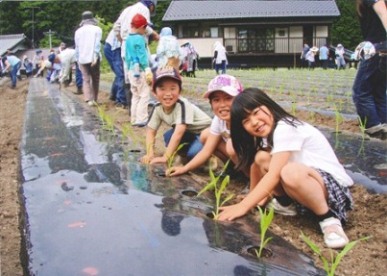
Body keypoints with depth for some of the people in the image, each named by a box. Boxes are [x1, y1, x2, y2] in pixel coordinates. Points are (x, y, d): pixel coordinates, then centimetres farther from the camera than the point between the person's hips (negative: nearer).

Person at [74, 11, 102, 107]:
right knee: (95, 79, 10)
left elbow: (77, 47, 13)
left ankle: (89, 99, -16)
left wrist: (78, 59, 19)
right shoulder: (97, 29, 3)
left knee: (86, 79, 0)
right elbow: (97, 45, -8)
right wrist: (95, 57, -13)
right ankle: (94, 99, 12)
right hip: (93, 58, -2)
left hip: (82, 59, 2)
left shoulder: (78, 31, 12)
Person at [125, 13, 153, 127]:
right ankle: (141, 119, -7)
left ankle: (134, 119, 18)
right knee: (144, 95, -5)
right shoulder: (139, 39, -13)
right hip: (140, 70, -9)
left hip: (132, 70, 9)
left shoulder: (128, 39, 12)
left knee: (135, 96, 15)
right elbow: (142, 57, -18)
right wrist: (148, 71, -17)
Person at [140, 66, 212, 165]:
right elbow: (150, 131, -8)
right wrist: (150, 154, -22)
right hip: (188, 134, 7)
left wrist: (165, 157, -41)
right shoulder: (157, 108, -14)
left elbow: (179, 132, -40)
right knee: (168, 135, -20)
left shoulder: (183, 105, -34)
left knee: (194, 151, -32)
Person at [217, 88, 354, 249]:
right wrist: (254, 198, -5)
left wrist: (243, 206, -31)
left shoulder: (285, 128, -23)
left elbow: (274, 175, -30)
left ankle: (328, 218, -19)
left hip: (333, 185, -8)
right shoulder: (267, 133, 6)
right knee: (261, 158, -8)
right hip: (306, 183, 9)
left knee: (290, 172, -39)